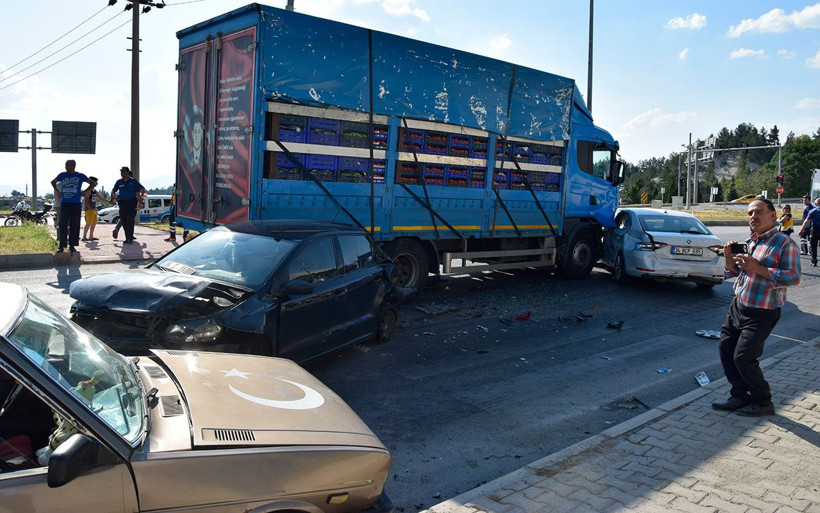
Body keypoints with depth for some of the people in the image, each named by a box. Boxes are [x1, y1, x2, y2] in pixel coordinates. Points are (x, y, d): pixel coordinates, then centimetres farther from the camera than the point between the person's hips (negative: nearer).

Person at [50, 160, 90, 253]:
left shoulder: (80, 176, 4)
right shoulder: (62, 175, 9)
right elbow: (53, 182, 27)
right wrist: (58, 191, 13)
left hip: (76, 204, -1)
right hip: (64, 203, 1)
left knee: (74, 225, 3)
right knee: (63, 225, -4)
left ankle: (72, 245, 12)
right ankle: (61, 245, -2)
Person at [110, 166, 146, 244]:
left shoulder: (133, 181, 2)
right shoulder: (119, 182, 10)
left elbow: (142, 189, 8)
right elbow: (113, 191, 22)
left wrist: (141, 196, -5)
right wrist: (112, 198, 8)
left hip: (132, 203, -4)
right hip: (122, 203, 4)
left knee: (130, 220, -13)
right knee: (124, 221, 4)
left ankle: (130, 238, -15)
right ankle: (127, 237, 14)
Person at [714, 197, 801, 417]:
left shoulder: (784, 243, -12)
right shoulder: (749, 242, 11)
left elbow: (793, 277, -22)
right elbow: (733, 272, 19)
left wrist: (758, 268, -27)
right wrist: (729, 257, -1)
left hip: (761, 314, -8)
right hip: (737, 306, 8)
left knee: (743, 358, -7)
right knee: (726, 349, 8)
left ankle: (763, 402, 14)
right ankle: (740, 396, 24)